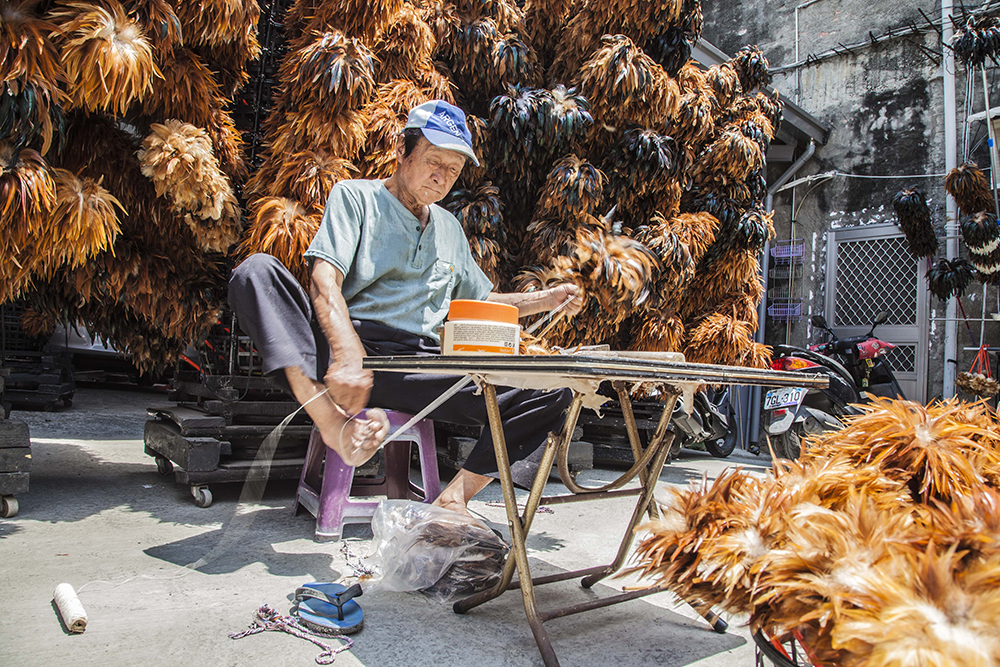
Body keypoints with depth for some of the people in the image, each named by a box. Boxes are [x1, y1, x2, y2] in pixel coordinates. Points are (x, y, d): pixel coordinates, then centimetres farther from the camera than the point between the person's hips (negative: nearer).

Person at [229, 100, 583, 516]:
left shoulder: (449, 228, 25)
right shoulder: (355, 196, 9)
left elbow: (484, 304, 34)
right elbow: (324, 282, -9)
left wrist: (549, 300, 17)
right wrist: (347, 353, -28)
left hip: (421, 368, 4)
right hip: (344, 351, -3)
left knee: (552, 393, -13)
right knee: (257, 271, -29)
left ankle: (453, 500, -22)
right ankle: (336, 426, -42)